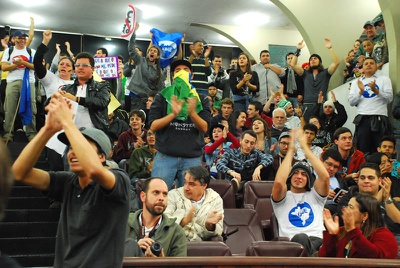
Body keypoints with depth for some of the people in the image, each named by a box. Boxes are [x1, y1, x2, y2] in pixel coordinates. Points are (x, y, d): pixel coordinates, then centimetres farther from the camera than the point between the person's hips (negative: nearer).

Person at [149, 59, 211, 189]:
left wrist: (192, 113, -19)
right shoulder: (162, 97, 8)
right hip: (165, 156, -1)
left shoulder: (201, 99, 11)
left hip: (193, 158, 1)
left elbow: (204, 128, 1)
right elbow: (153, 126, 0)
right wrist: (173, 114, -17)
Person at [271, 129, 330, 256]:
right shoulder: (283, 198, 21)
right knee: (300, 238, -40)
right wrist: (291, 149, 4)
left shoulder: (314, 195, 26)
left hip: (317, 241, 1)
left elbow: (325, 176, 4)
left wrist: (305, 147, 7)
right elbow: (278, 182, -5)